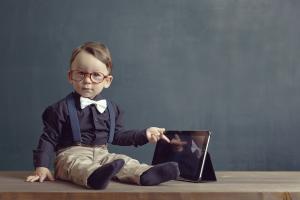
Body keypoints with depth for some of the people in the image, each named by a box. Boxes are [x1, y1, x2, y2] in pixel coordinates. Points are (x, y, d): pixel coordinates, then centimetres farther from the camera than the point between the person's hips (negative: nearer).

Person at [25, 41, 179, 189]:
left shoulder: (111, 108, 11)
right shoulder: (61, 109, -3)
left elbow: (118, 135, 21)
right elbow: (48, 139, -2)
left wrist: (144, 134, 12)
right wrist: (41, 167, -12)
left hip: (102, 155, 5)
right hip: (71, 155, -5)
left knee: (125, 162, -20)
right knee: (78, 165, -37)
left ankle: (145, 174, -48)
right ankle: (95, 176, -69)